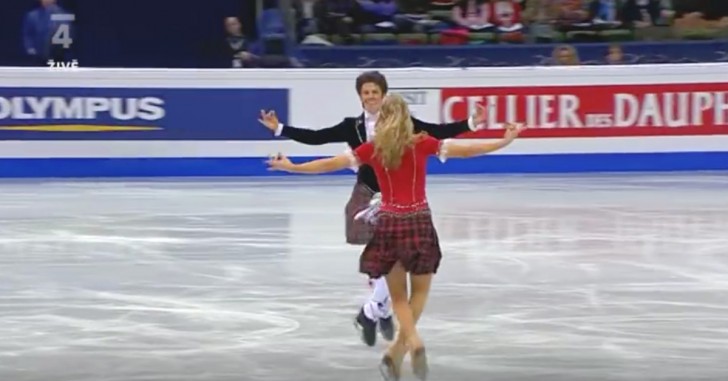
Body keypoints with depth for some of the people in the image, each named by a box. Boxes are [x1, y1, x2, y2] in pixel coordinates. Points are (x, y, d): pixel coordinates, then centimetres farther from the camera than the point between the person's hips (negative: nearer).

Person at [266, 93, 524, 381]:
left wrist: (291, 167, 15)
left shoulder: (372, 149, 0)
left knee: (399, 296, 11)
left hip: (389, 224, 1)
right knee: (419, 290, 15)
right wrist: (505, 141, 8)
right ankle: (396, 352, 2)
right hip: (419, 222, -1)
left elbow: (330, 164, 4)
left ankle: (412, 341, -15)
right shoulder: (422, 144, -2)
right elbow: (465, 150, 0)